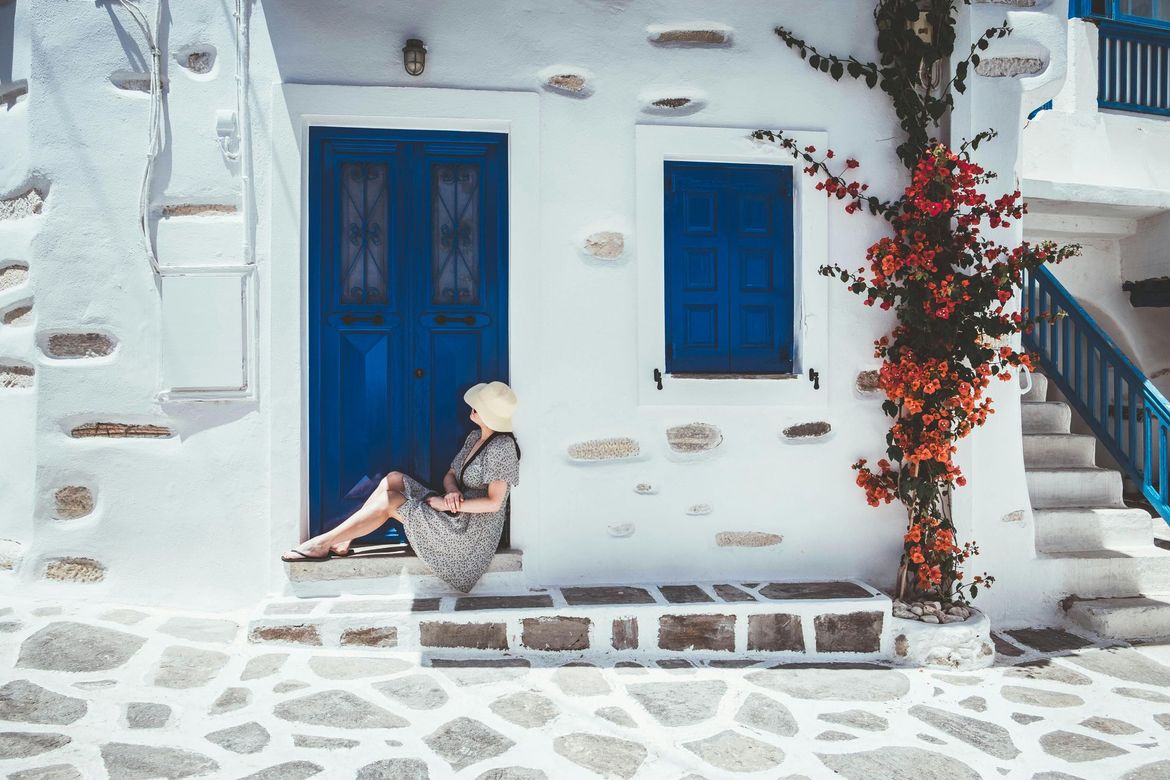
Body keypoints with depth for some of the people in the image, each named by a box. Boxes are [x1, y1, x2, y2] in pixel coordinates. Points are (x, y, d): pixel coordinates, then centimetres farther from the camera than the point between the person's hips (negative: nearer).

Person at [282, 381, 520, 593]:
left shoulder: (501, 447, -18)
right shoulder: (475, 437, 11)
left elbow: (494, 503, -22)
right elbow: (449, 476, 13)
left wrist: (448, 503, -19)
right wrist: (453, 491, -12)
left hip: (471, 531, -9)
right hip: (455, 519, 9)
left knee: (388, 500, -14)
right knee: (394, 478, -2)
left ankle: (323, 543, -2)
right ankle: (342, 541, -2)